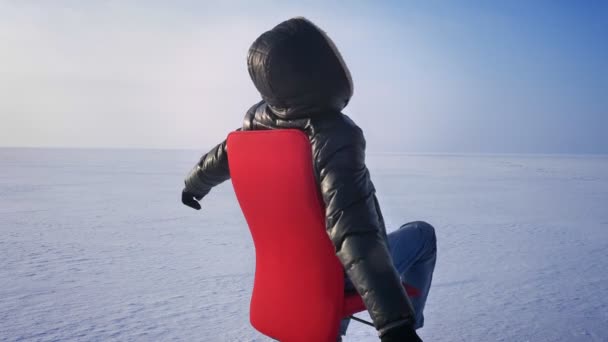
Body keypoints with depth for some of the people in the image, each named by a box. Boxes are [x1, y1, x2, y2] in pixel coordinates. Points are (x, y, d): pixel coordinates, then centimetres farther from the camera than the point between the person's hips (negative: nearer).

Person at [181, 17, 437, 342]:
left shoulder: (258, 120, -12)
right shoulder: (335, 136, -32)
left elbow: (218, 159, 7)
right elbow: (355, 234, -41)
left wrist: (194, 184, 28)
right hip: (340, 276, -5)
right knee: (421, 234, 18)